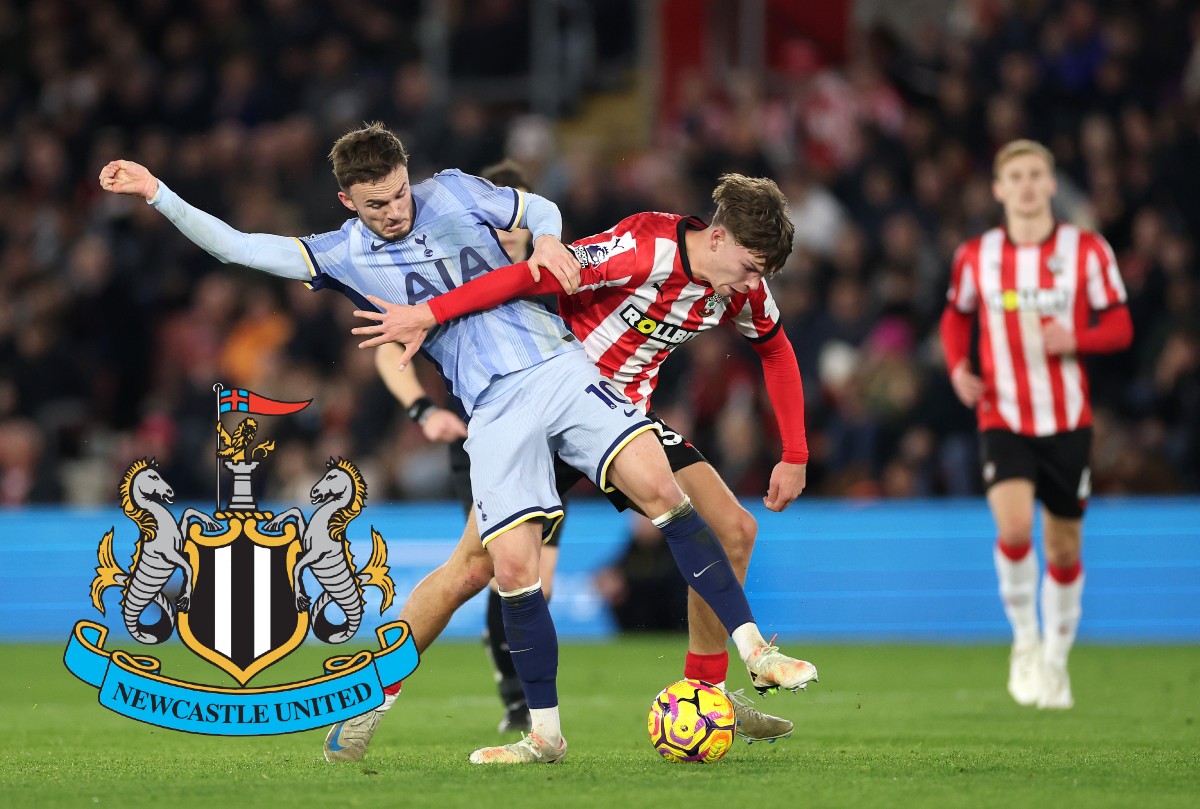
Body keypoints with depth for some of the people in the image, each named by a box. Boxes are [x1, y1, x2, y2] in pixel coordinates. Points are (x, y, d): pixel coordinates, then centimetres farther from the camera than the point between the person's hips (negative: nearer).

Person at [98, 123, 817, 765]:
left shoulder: (454, 192, 7)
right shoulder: (344, 255, 5)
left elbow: (539, 208, 20)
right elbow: (239, 246, 3)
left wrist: (548, 241, -1)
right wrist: (156, 193, -4)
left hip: (560, 367, 0)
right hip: (495, 413, 0)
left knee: (660, 488, -16)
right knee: (514, 568, -11)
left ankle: (755, 649, -13)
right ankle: (546, 733, 4)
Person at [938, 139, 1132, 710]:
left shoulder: (1087, 251, -2)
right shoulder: (975, 257, 1)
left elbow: (1119, 326, 1)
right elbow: (956, 315, 18)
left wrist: (1075, 339, -20)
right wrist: (958, 367, -1)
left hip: (1068, 421, 1)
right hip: (1003, 420, -1)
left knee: (1063, 547, 7)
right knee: (1014, 527, -23)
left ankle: (1056, 661, 26)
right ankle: (1025, 639, -1)